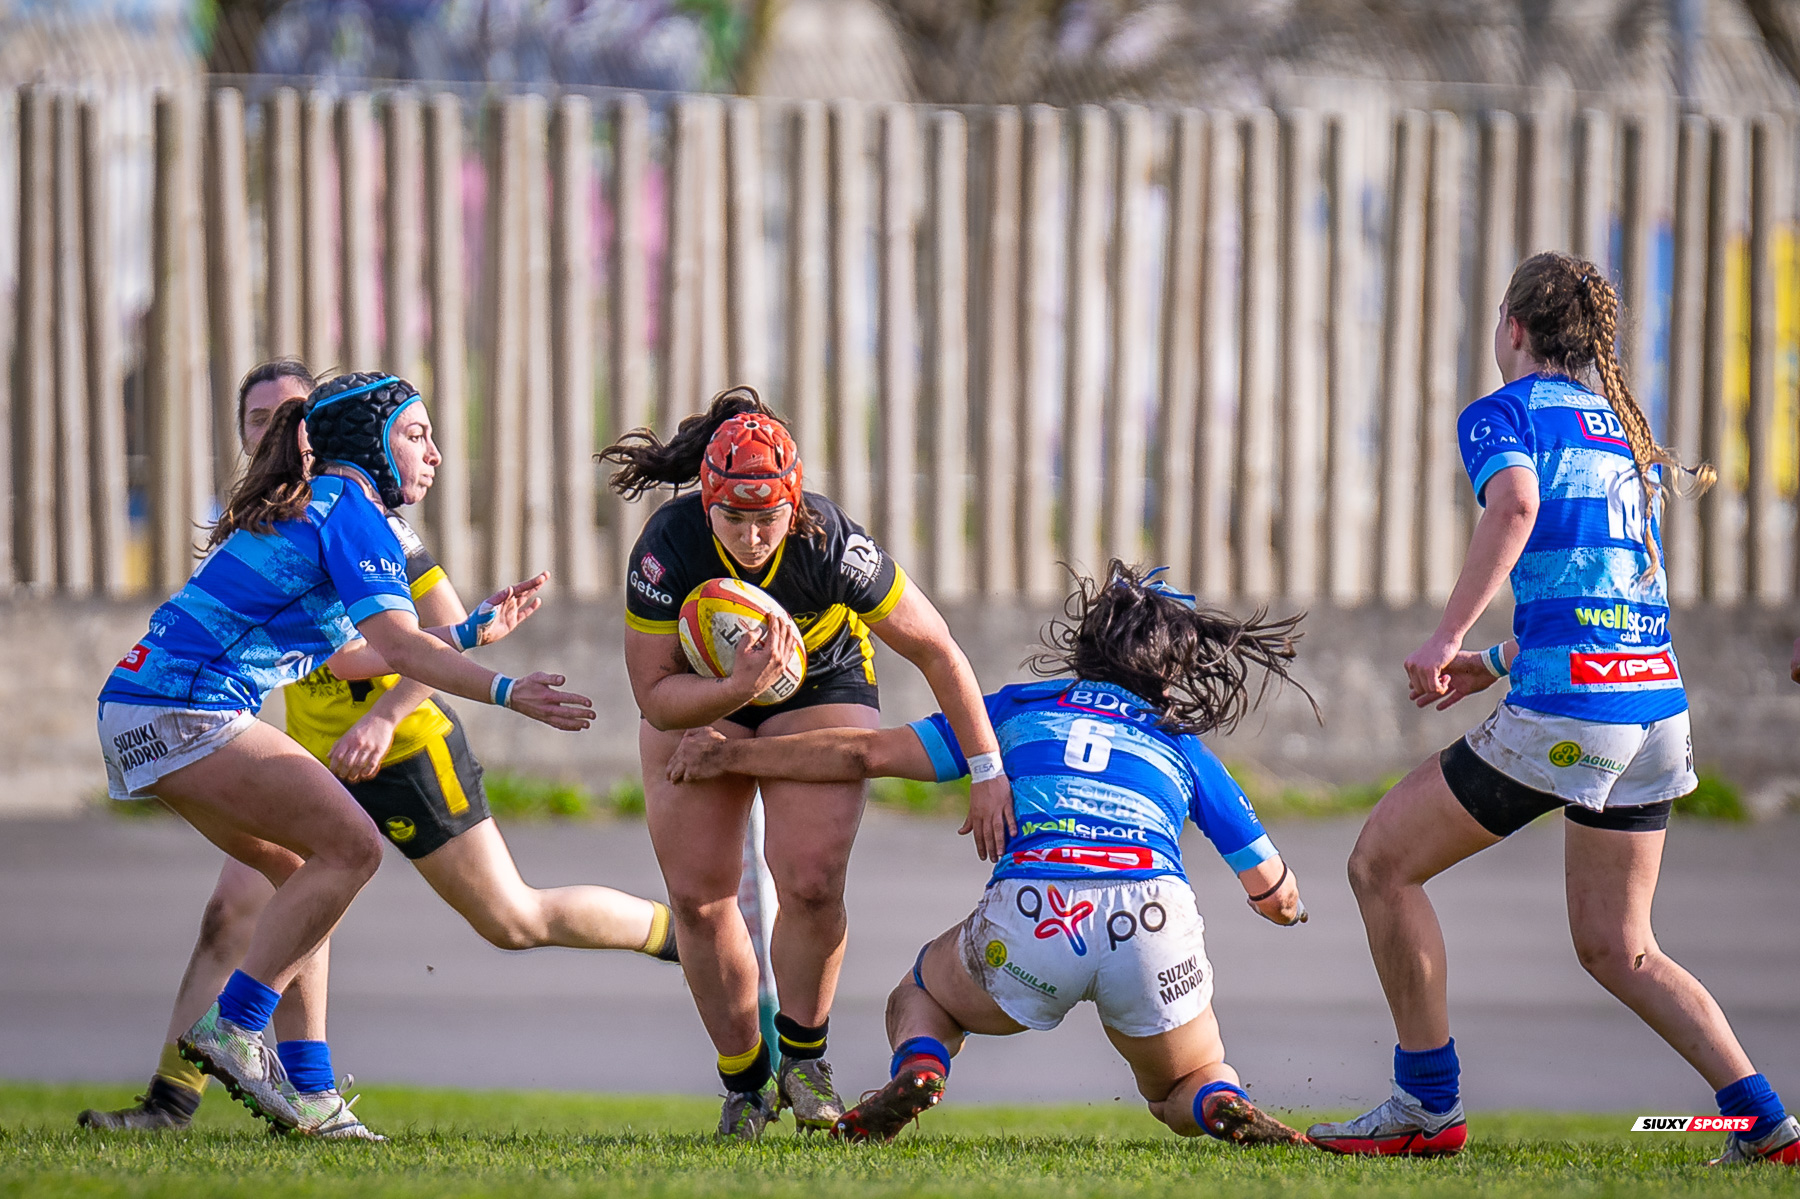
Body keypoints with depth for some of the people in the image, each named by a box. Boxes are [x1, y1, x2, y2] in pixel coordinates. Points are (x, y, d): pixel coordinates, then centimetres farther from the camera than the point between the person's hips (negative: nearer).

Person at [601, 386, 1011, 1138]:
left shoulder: (831, 545, -34)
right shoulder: (669, 548, -32)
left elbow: (936, 652, -22)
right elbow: (655, 695, -26)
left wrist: (987, 772, -20)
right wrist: (737, 687, -45)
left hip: (822, 688, -1)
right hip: (698, 696, 1)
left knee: (811, 881, -18)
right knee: (696, 894, -6)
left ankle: (802, 1057, 6)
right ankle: (744, 1082, 12)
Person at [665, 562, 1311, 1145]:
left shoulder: (1021, 707, 27)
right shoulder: (1184, 747, 28)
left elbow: (867, 753, 24)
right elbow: (1278, 898, 30)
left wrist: (729, 755, 35)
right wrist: (1284, 900, 56)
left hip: (1027, 916, 0)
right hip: (1151, 919, 0)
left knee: (918, 1000, 31)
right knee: (1188, 1087, 26)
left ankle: (917, 1070, -5)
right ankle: (1226, 1108, -12)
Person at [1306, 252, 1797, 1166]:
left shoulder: (1504, 411, 2)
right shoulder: (1622, 428, 24)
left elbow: (1516, 504, -21)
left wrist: (1448, 637, -21)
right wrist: (1498, 663, 33)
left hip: (1566, 705, -8)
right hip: (1657, 703, 8)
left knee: (1382, 862, 6)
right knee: (1615, 947, 15)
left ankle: (1429, 1106, 7)